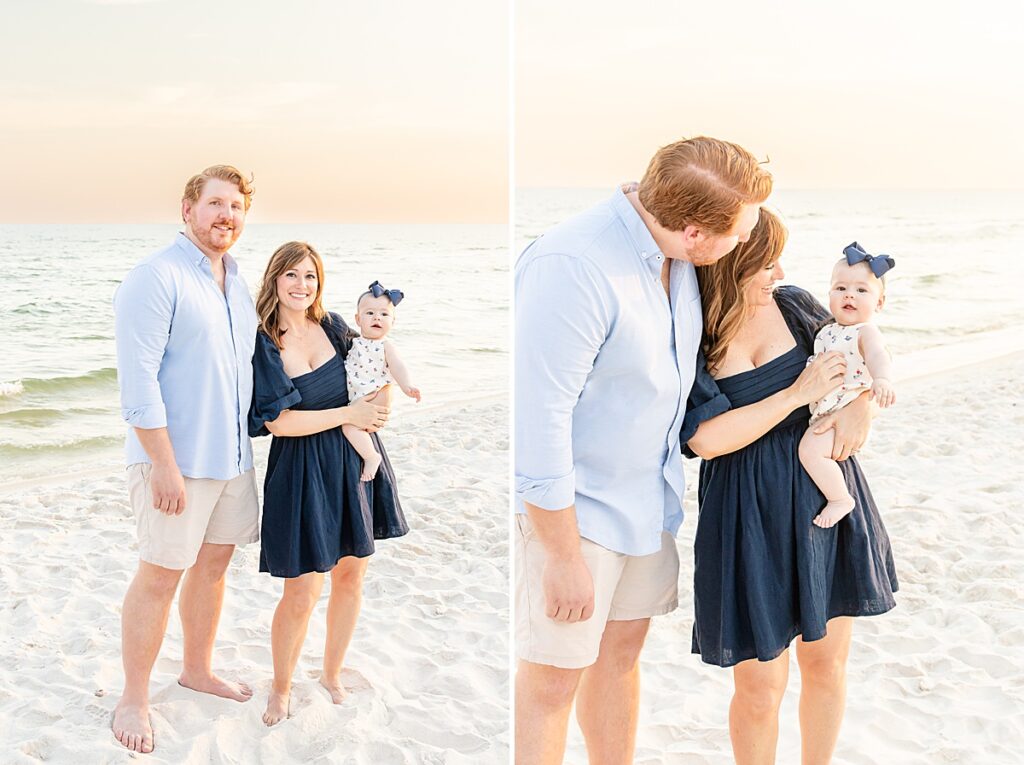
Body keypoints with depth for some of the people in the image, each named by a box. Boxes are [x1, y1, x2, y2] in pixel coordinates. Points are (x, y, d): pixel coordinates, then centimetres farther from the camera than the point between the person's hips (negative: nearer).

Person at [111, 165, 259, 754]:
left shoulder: (238, 282, 12)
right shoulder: (156, 279, -13)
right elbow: (138, 381, -18)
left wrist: (248, 437, 16)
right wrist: (165, 465, -21)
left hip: (233, 455, 8)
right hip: (177, 458, -8)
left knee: (214, 563, 17)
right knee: (160, 575, -1)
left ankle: (198, 669, 35)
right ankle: (134, 700, 13)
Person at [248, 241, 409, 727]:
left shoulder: (334, 327, 4)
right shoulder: (263, 345, -10)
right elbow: (277, 421, -16)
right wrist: (348, 415, -13)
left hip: (357, 463, 5)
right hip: (303, 473, -5)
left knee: (350, 577, 13)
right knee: (301, 595, -2)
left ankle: (332, 673, 35)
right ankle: (281, 687, 24)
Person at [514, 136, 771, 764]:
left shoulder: (675, 254, -3)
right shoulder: (572, 268, -30)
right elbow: (540, 420, -26)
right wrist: (563, 556, -20)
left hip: (652, 494, 8)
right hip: (574, 505, -8)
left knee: (622, 649, 20)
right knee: (556, 677, 3)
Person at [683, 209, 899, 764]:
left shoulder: (794, 306, 0)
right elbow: (707, 438, -22)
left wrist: (861, 406, -9)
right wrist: (799, 393, -18)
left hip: (829, 503, 4)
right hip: (751, 522, -4)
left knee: (826, 661, 16)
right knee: (760, 689, 3)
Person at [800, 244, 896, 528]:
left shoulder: (866, 332, -14)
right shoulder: (826, 330, 12)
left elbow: (878, 355, -36)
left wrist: (882, 379, -56)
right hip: (823, 410, 9)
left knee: (810, 449, -23)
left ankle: (840, 499, -9)